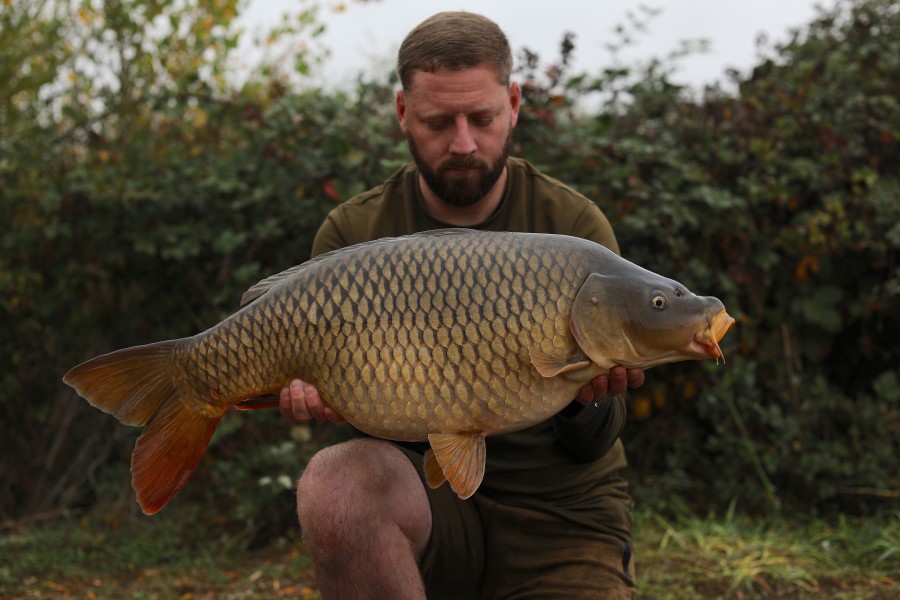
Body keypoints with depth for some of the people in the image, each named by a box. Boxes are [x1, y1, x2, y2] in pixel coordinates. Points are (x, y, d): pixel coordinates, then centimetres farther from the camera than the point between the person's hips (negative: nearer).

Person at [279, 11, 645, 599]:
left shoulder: (575, 226, -4)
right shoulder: (353, 234, 1)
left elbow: (593, 445, -7)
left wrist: (586, 401, -30)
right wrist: (310, 388, -26)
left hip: (559, 512, -2)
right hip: (419, 499, 2)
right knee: (335, 481, -32)